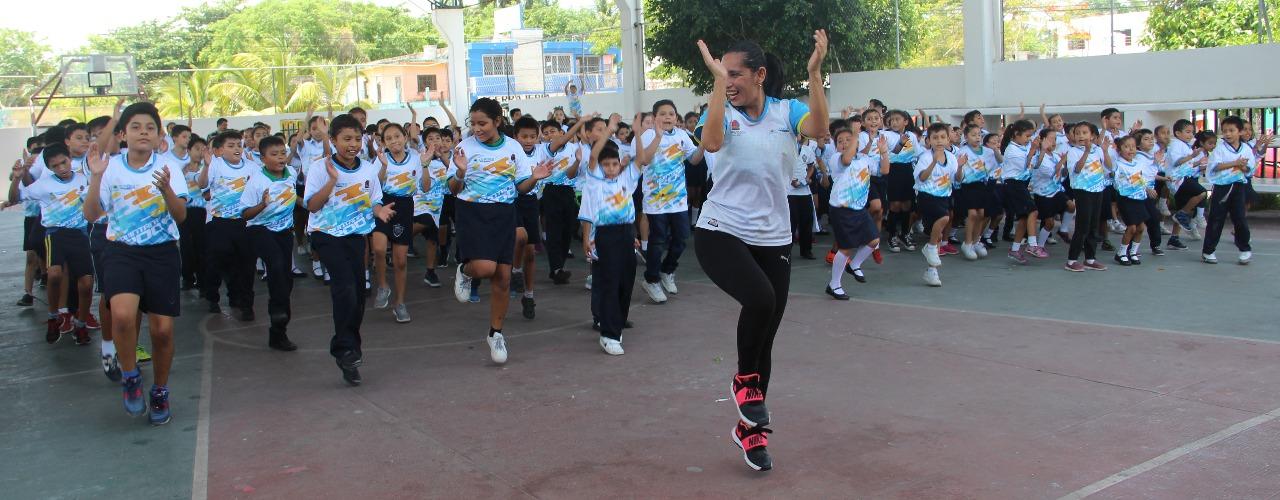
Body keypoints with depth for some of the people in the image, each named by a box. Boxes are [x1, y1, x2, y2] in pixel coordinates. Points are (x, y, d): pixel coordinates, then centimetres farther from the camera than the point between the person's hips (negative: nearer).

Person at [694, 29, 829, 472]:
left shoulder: (786, 111, 2)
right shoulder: (723, 113, -3)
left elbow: (819, 129, -19)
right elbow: (711, 142, -26)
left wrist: (815, 72, -25)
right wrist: (717, 82, -27)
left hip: (773, 239, 3)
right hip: (721, 233, -3)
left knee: (765, 339, 8)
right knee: (760, 298, -31)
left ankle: (751, 428, 26)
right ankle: (745, 380, -2)